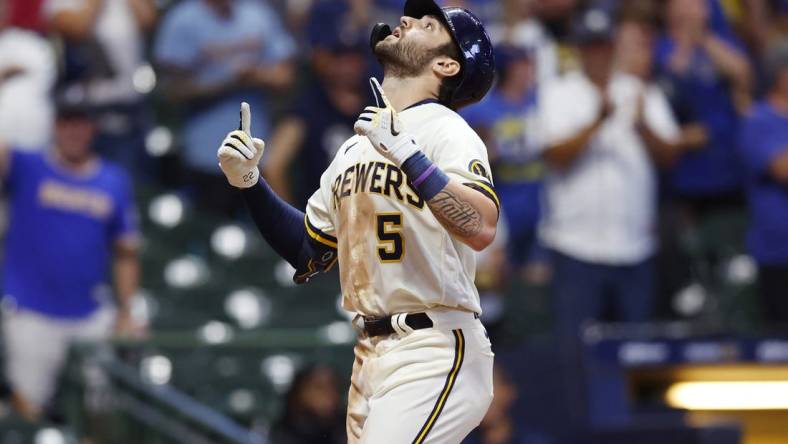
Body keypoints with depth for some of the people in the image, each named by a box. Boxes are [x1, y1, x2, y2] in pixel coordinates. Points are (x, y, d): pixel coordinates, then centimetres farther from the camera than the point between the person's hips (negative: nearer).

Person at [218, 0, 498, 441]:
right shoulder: (356, 144, 16)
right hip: (370, 355, 8)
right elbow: (309, 253, 21)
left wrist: (403, 150, -28)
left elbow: (481, 229, -26)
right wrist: (249, 181, 10)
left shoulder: (445, 129, -8)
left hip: (434, 358, -8)